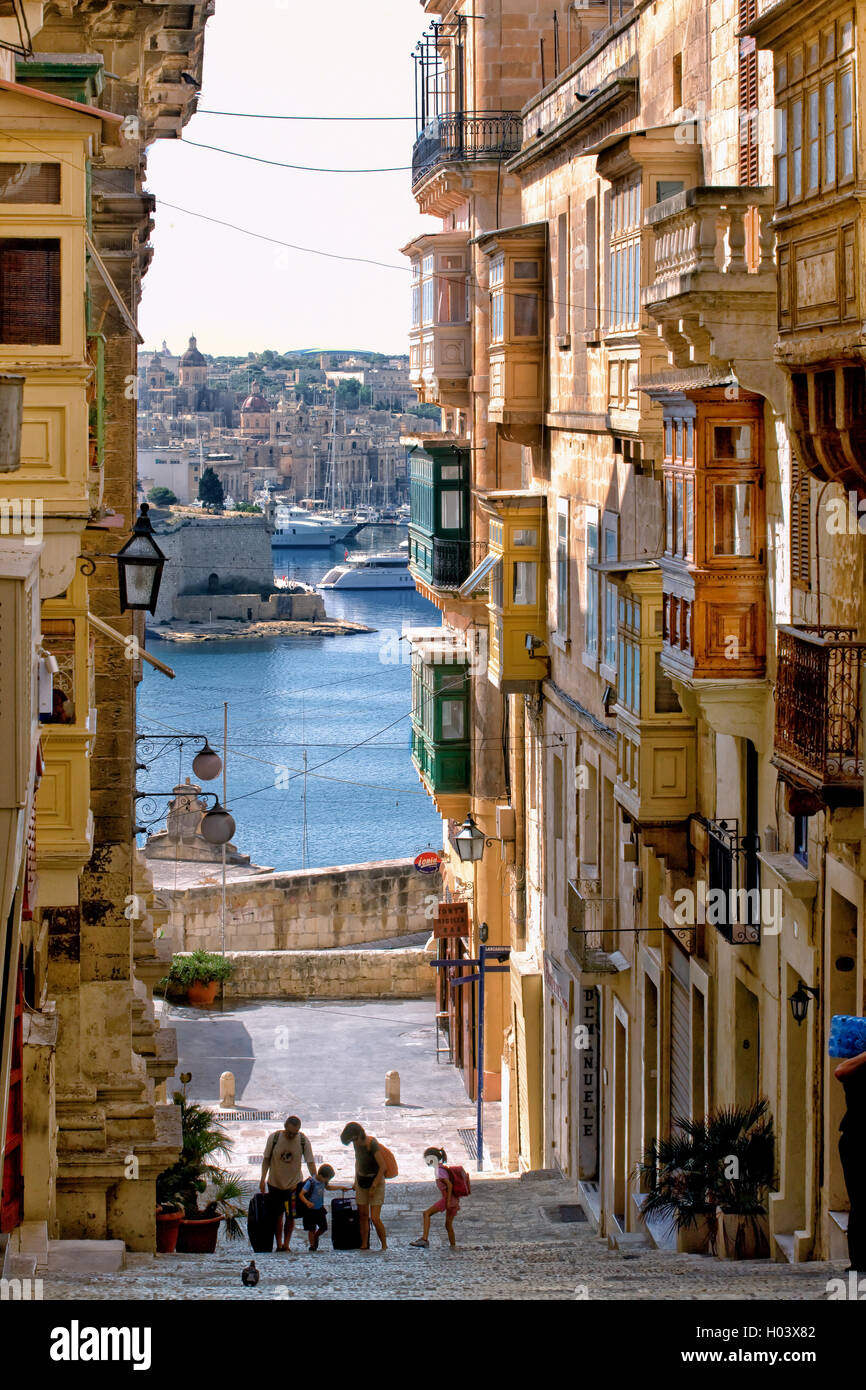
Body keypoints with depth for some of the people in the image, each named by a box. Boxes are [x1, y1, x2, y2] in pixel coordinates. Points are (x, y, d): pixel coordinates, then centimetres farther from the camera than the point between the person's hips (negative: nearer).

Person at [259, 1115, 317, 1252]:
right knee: (278, 1216, 5)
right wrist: (263, 1179, -6)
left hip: (294, 1184, 0)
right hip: (275, 1183, 0)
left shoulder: (303, 1140, -12)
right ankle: (278, 1244, 16)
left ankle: (287, 1244, 19)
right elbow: (266, 1159, -3)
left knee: (291, 1216, 3)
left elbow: (310, 1162, -7)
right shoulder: (274, 1137, -13)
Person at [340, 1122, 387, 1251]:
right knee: (363, 1215, 3)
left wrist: (373, 1187, -20)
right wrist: (356, 1180, 17)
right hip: (362, 1181, 7)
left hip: (376, 1180, -7)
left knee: (375, 1218, -12)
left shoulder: (372, 1144, -22)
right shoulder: (357, 1143, 0)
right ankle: (364, 1245, 7)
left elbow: (382, 1166, -22)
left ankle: (384, 1245, 1)